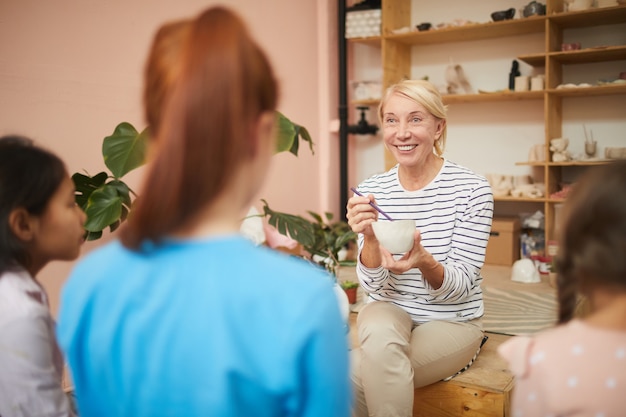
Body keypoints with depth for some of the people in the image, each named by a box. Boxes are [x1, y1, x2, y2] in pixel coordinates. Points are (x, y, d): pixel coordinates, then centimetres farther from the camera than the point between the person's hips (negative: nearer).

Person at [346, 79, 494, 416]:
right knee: (379, 330, -33)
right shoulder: (371, 191, -5)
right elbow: (374, 287, -7)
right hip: (389, 312, 3)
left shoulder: (471, 189, -14)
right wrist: (370, 238, -28)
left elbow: (459, 286, -14)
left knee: (349, 375, -25)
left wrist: (425, 262, -36)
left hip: (452, 322, -3)